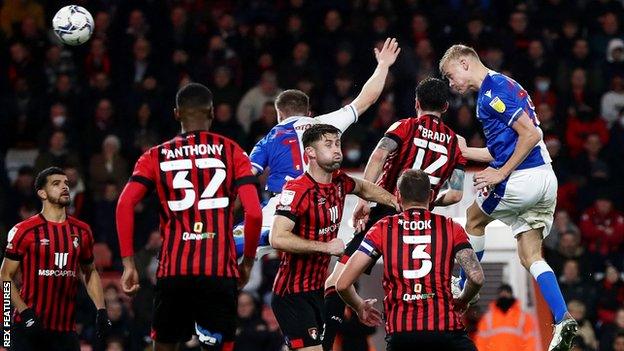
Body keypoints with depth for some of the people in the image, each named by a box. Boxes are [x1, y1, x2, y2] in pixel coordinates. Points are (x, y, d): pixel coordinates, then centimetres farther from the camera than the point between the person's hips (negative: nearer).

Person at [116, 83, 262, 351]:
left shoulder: (157, 156, 10)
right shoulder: (230, 152, 6)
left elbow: (125, 205, -3)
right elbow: (254, 213, -3)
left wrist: (128, 263, 0)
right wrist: (248, 261, 11)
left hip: (173, 269, 2)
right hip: (219, 269, -1)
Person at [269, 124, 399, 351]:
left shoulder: (339, 182, 6)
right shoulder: (297, 190, -19)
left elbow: (363, 188, 31)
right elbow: (277, 238, -29)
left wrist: (396, 203, 15)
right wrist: (325, 246, -25)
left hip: (317, 289, 9)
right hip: (293, 294, -9)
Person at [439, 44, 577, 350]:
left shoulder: (494, 89, -11)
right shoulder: (500, 86, 21)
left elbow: (531, 134, -19)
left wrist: (501, 173, -16)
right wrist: (465, 152, 27)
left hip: (523, 177, -9)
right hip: (545, 180, 9)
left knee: (474, 218, 16)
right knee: (530, 257, 7)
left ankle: (464, 290, 29)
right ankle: (562, 320, -8)